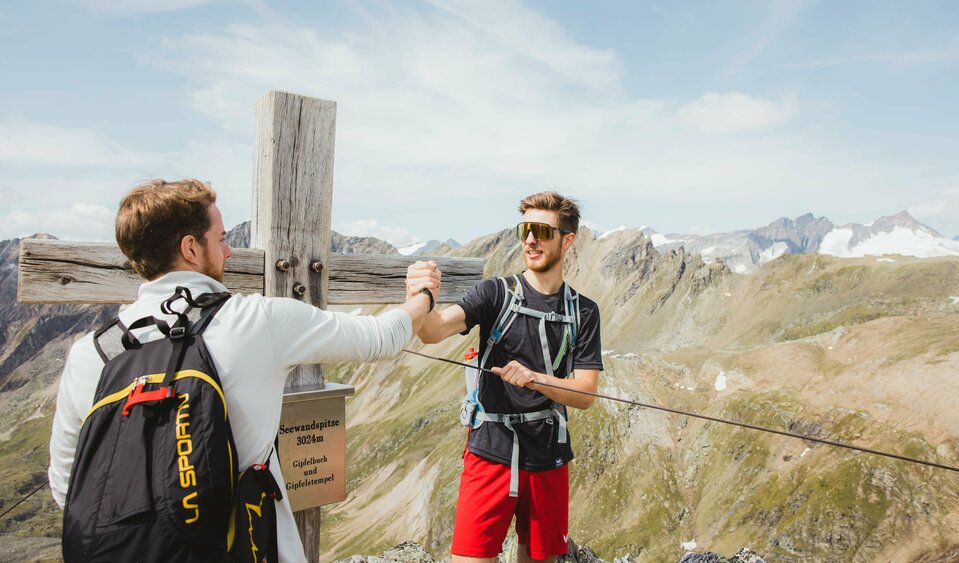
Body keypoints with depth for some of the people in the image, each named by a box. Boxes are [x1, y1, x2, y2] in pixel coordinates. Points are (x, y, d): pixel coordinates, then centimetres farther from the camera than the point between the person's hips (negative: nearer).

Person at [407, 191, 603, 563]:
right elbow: (435, 330, -21)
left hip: (548, 458, 2)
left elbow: (585, 395, -4)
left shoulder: (583, 312, 1)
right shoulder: (496, 293, -5)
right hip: (491, 452, -2)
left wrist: (532, 378, -22)